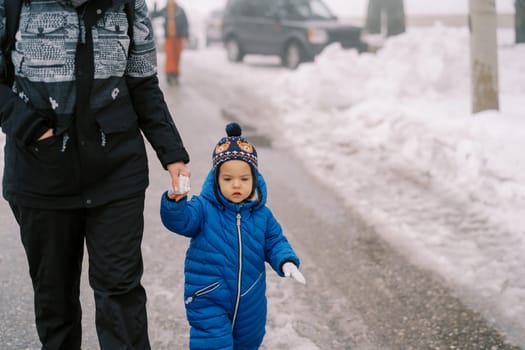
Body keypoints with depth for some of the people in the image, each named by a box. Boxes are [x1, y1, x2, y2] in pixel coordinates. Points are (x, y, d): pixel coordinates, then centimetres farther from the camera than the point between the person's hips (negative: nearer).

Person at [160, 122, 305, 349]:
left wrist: (286, 262, -17)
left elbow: (274, 242, 3)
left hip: (250, 302, 4)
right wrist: (175, 199, -47)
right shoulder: (204, 208, -12)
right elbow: (179, 220, -26)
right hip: (208, 300, -4)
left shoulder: (261, 214, -3)